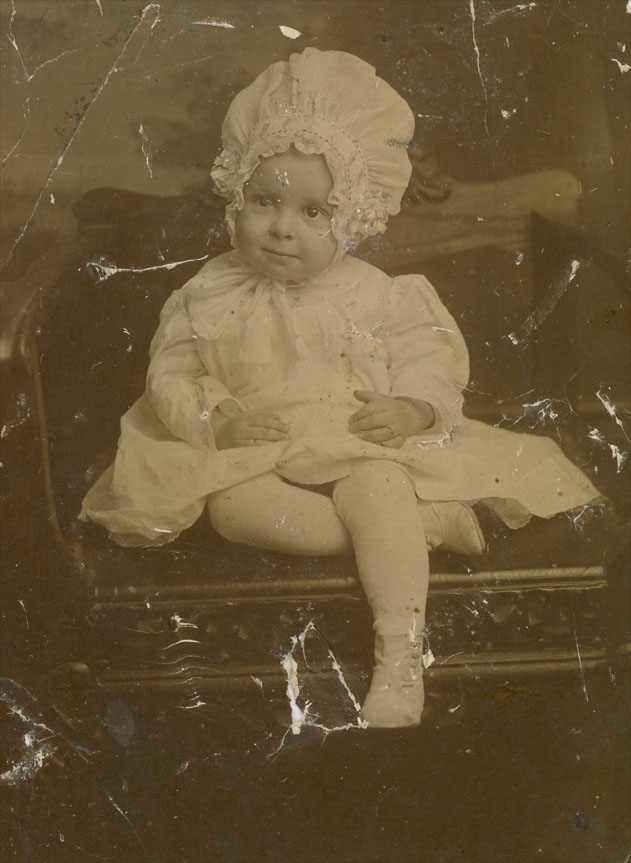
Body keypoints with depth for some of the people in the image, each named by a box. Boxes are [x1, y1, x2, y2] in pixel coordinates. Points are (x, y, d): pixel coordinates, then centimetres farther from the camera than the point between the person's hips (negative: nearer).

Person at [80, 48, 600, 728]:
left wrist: (414, 406, -16)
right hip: (250, 456, 1)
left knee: (378, 490, -34)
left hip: (359, 448, -1)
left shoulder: (370, 292, 2)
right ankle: (424, 526, -29)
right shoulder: (210, 296, 3)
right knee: (231, 504, -32)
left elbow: (431, 352, 5)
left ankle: (400, 654, -37)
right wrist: (217, 420, -15)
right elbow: (170, 377, 4)